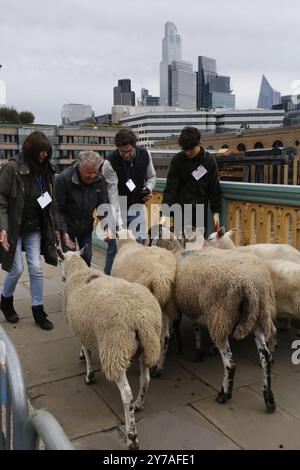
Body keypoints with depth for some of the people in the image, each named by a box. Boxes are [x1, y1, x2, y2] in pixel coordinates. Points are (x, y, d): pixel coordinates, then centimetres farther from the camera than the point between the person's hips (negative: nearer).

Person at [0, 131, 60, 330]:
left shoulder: (46, 171, 3)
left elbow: (52, 202, 10)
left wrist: (56, 227, 11)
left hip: (35, 229, 4)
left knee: (36, 269, 4)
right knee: (17, 269, 0)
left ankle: (38, 310, 15)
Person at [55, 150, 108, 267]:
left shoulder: (100, 180, -11)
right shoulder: (63, 179, -22)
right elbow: (59, 209, -18)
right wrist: (63, 232, -24)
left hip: (87, 228, 4)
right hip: (68, 228, -3)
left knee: (87, 257, 8)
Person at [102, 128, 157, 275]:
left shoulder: (145, 155, -7)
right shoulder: (110, 163, -20)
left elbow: (152, 177, 10)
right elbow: (113, 194, -24)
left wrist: (149, 189, -13)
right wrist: (119, 222, -30)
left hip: (136, 206, 4)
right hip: (117, 208, -3)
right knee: (115, 246, -3)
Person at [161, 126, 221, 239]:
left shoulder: (209, 161, 0)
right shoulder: (177, 160, -6)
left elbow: (214, 188, 7)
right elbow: (170, 188, -9)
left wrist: (216, 212, 5)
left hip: (201, 213, 2)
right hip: (181, 211, -1)